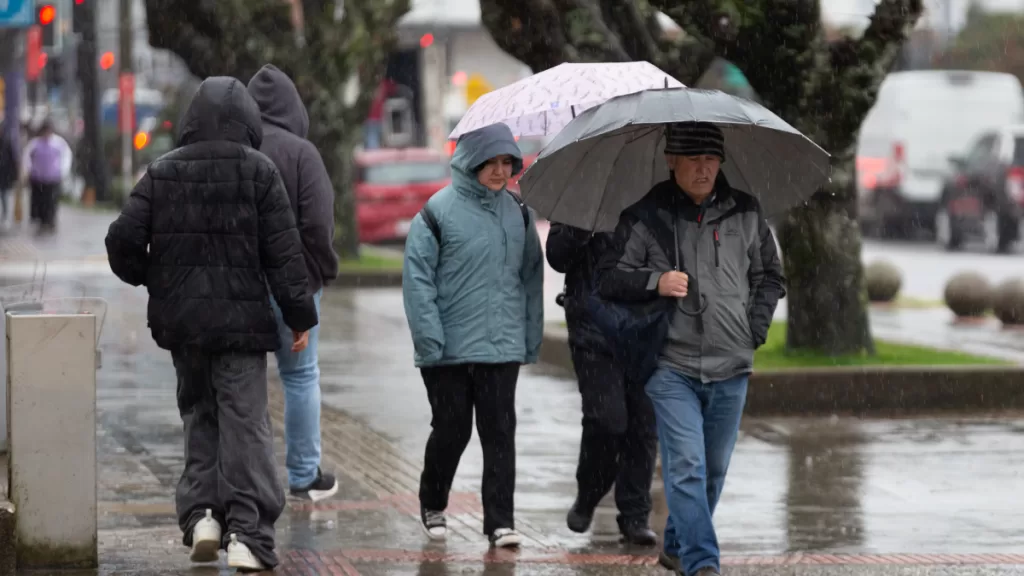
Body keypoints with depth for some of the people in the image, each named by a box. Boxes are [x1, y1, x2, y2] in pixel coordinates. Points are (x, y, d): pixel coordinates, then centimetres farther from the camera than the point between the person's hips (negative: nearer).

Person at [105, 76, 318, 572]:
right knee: (245, 424, -3)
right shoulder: (258, 172, -5)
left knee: (199, 415, 18)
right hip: (241, 319, -3)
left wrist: (149, 279, 18)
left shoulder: (161, 173, 2)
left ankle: (201, 513, 7)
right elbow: (283, 251, -7)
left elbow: (123, 240, -1)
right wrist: (300, 315, -2)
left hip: (180, 321, 3)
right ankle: (247, 533, -12)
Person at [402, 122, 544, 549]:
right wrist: (430, 339, -13)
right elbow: (417, 278, -8)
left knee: (500, 433, 0)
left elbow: (531, 277, 13)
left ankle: (500, 520, 3)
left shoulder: (518, 213, 8)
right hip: (449, 351, -3)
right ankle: (432, 505, 30)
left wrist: (531, 338, 9)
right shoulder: (439, 211, -7)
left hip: (503, 349, 3)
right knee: (451, 430, 7)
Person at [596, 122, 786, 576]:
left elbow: (770, 277, 20)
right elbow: (609, 277, 1)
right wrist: (655, 281, -17)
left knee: (714, 467, 12)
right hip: (672, 365, -3)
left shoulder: (745, 214, 8)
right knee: (686, 465, -13)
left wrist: (756, 326, 6)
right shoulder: (645, 216, 0)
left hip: (730, 368, 4)